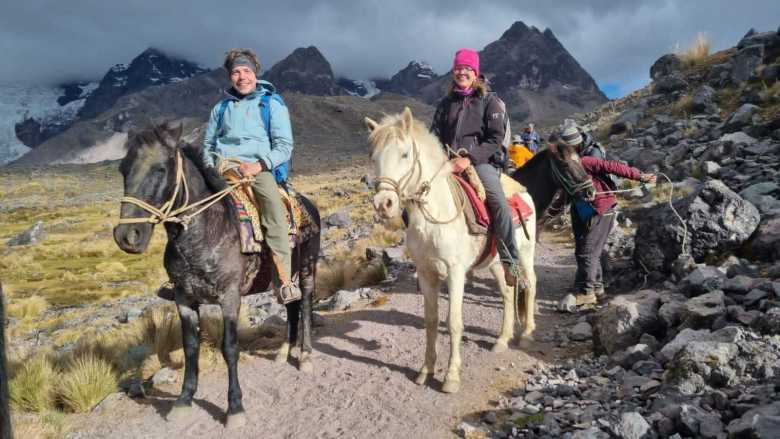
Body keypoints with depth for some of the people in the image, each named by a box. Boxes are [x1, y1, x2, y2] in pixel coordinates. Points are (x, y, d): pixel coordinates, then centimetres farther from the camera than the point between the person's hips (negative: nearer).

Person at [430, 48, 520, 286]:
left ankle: (510, 261, -24)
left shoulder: (490, 101, 4)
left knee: (499, 202, -30)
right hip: (449, 163, 5)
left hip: (481, 161, -4)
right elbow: (435, 135, 17)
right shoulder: (446, 103, 16)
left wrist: (469, 158, -18)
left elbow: (495, 139, -5)